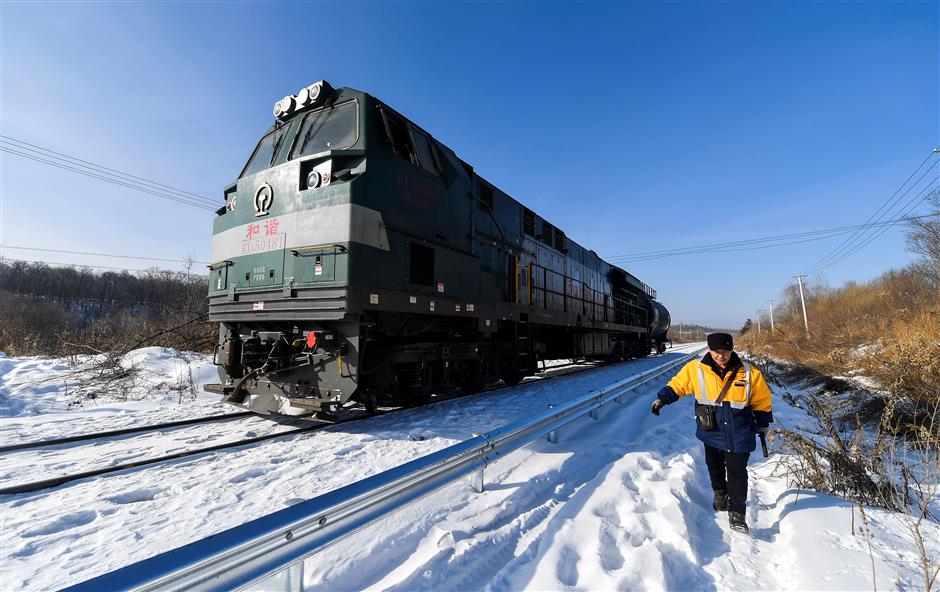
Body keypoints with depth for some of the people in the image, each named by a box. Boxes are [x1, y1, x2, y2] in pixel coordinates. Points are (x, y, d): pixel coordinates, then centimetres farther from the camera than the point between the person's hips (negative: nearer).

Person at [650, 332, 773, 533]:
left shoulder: (749, 372, -10)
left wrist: (763, 424, 13)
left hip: (739, 434, -1)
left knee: (737, 472, -1)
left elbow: (762, 401, 5)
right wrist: (662, 398, -6)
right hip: (711, 432, 2)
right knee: (714, 467, 17)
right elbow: (678, 384, 2)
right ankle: (720, 494, 43)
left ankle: (736, 512, 13)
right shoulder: (696, 369, -12)